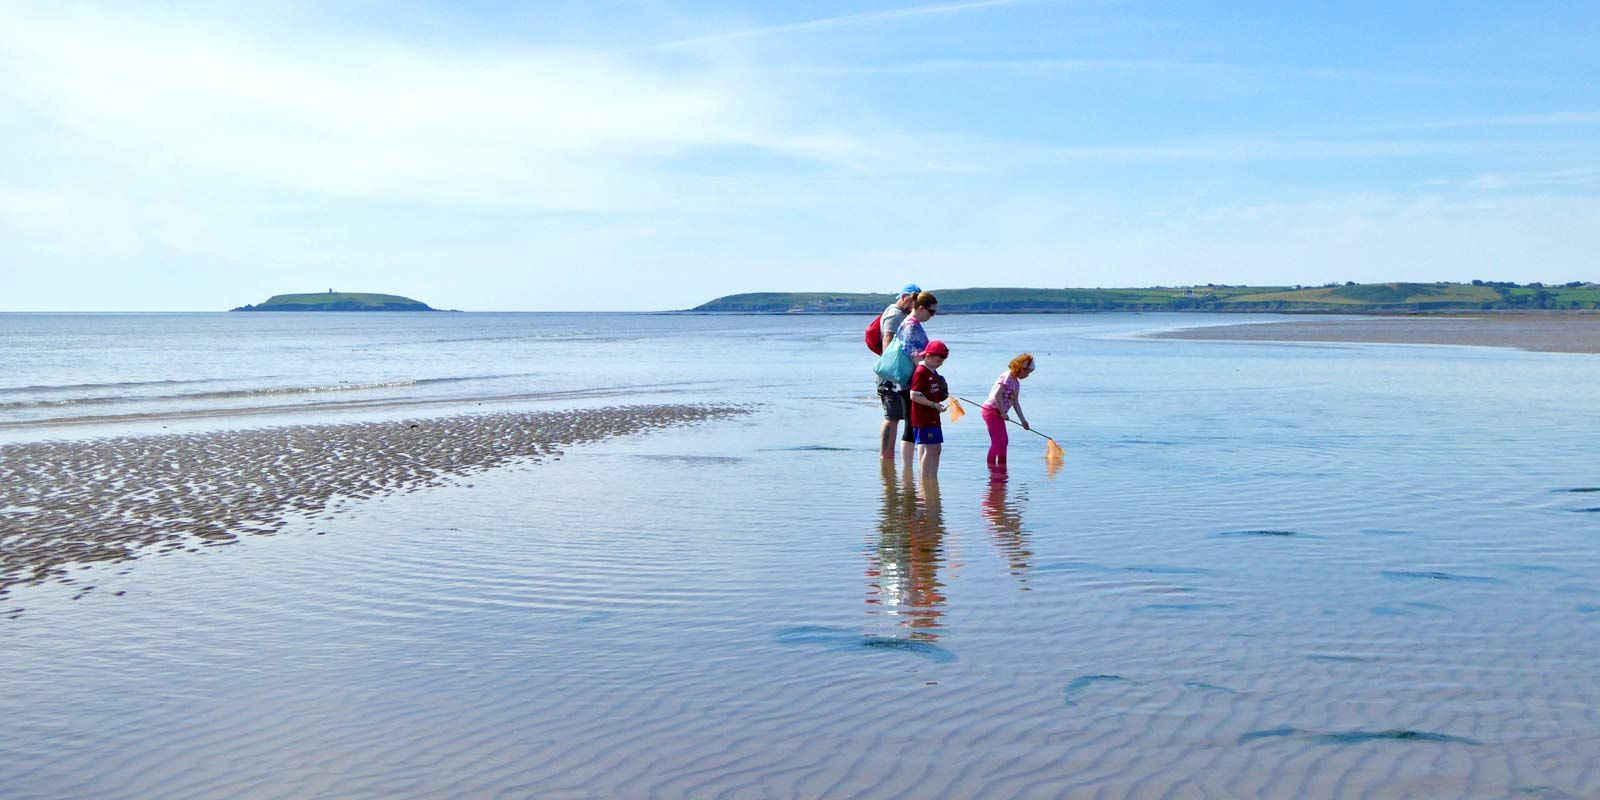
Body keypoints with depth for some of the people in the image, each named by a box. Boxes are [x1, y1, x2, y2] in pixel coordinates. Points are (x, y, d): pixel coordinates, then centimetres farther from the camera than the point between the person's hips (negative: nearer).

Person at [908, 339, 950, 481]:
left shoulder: (933, 372, 15)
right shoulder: (920, 372, -15)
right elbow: (914, 396, -21)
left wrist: (943, 395, 7)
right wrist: (934, 405, -22)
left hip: (933, 417, 10)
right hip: (923, 418, -10)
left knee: (937, 448, 12)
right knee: (930, 449, -10)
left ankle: (933, 479, 19)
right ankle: (924, 480, -6)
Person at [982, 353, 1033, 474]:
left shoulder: (1016, 382, 13)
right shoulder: (1007, 377, -16)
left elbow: (1015, 402, 18)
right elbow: (997, 395, -24)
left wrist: (1023, 420, 17)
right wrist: (1003, 412, -17)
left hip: (998, 413, 10)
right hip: (991, 410, -10)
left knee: (1004, 441, 15)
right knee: (997, 441, -10)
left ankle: (1001, 467, 25)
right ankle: (991, 467, -5)